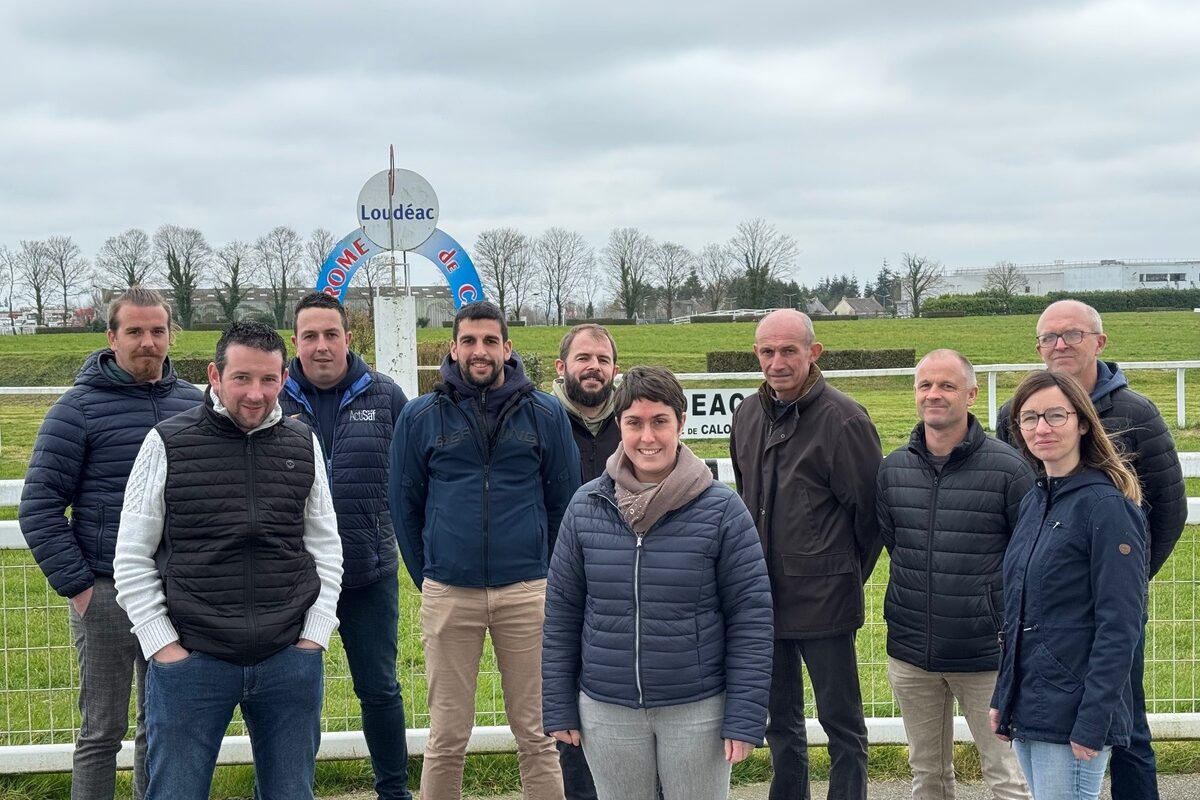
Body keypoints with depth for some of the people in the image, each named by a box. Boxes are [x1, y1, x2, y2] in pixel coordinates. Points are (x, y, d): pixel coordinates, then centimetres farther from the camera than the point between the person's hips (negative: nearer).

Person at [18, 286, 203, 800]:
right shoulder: (79, 407, -5)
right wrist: (75, 584, -11)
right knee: (103, 729, 4)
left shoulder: (194, 403, 7)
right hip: (106, 593, -4)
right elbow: (39, 505, -7)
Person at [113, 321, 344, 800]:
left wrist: (314, 636, 2)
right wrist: (162, 646, -6)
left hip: (290, 662, 2)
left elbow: (326, 549, 9)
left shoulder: (303, 446, 4)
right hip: (190, 660, -2)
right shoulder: (167, 444, -4)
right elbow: (132, 559, -2)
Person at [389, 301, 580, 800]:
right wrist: (427, 578, 10)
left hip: (526, 592, 0)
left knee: (536, 732, 6)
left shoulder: (545, 414, 3)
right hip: (447, 595, 0)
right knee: (447, 736, 6)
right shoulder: (421, 416, 3)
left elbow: (563, 501, 10)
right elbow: (404, 504, 10)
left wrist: (544, 576, 11)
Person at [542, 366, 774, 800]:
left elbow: (751, 617, -7)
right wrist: (559, 707, 4)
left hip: (697, 711, -2)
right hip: (606, 711, 2)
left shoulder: (721, 509, -8)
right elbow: (561, 613, 4)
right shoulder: (586, 506, -1)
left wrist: (745, 718, -9)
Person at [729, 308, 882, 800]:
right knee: (780, 719, 18)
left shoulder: (843, 420, -13)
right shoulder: (748, 415, 8)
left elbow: (869, 510, -9)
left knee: (840, 719, 5)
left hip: (823, 599, -7)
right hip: (763, 594, 7)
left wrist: (845, 574, 0)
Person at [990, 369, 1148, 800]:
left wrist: (1092, 723, -18)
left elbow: (1119, 628, -15)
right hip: (1027, 712, 7)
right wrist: (1003, 698, 12)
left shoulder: (1107, 506, -12)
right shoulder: (1033, 503, 10)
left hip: (1072, 716, -7)